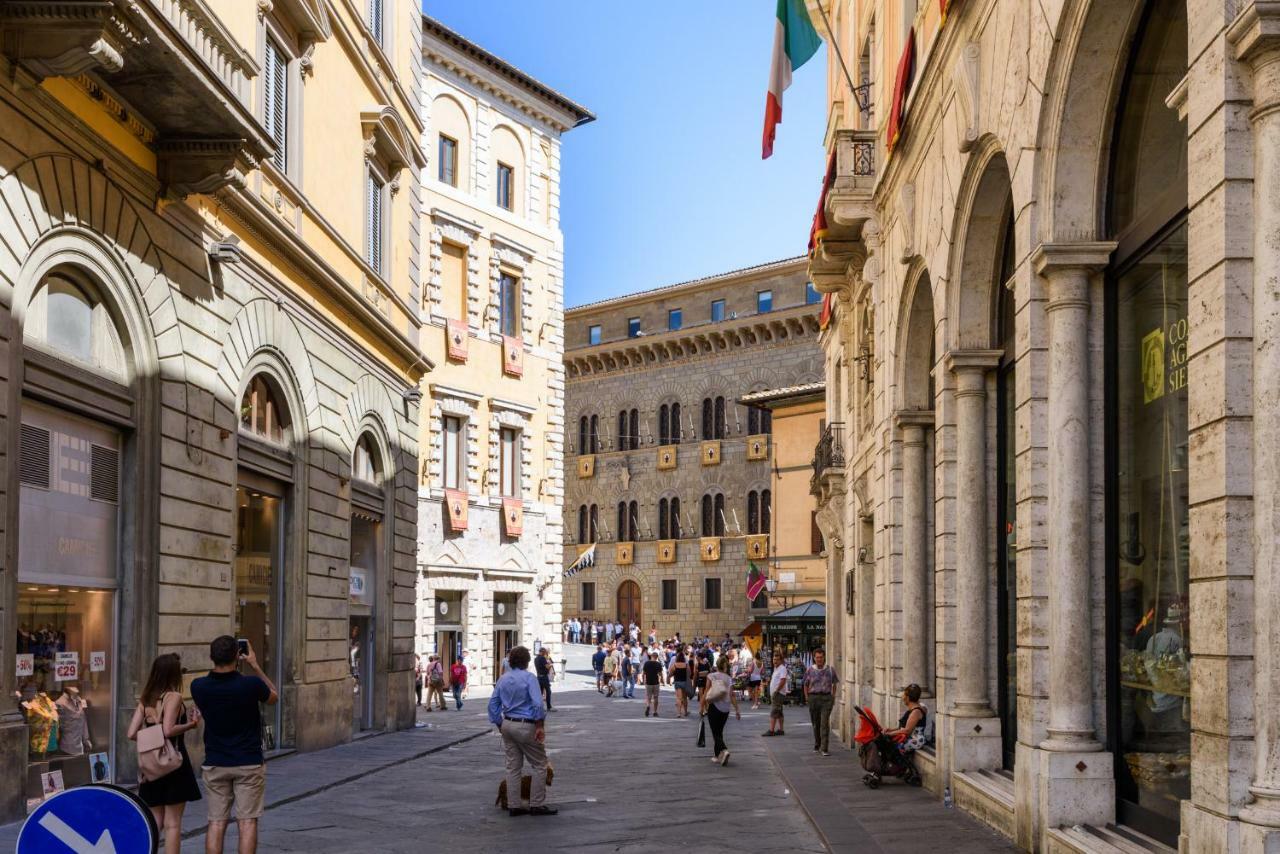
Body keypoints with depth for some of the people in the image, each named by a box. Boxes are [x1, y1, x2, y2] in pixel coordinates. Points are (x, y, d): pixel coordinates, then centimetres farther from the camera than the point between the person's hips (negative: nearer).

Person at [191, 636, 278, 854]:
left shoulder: (199, 687, -9)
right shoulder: (251, 684, -17)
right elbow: (274, 698, 6)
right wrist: (255, 666, 9)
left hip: (215, 764, 3)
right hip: (249, 763, -2)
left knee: (216, 823, 7)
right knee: (247, 822, 2)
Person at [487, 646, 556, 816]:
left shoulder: (503, 679, 6)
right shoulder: (528, 677, -12)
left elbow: (493, 704, 8)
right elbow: (537, 703, -22)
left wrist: (500, 725, 14)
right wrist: (540, 726, -17)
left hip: (508, 725, 6)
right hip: (526, 726, -6)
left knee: (513, 767, 11)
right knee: (539, 765, 4)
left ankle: (513, 806, 12)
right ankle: (537, 805, 3)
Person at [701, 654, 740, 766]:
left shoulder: (711, 677, -3)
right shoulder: (729, 679, 4)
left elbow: (706, 693, -6)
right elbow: (732, 695, -2)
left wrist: (702, 706, -1)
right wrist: (737, 710, -1)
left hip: (713, 706, -4)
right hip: (725, 708, 4)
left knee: (716, 733, -2)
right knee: (719, 732, 19)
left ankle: (724, 750, -26)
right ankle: (718, 755, 22)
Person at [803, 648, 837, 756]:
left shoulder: (830, 670, 3)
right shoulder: (810, 670, 3)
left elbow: (834, 684, 15)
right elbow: (806, 685, 12)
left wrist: (833, 697, 8)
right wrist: (807, 697, 5)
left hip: (826, 698, -1)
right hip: (813, 697, 1)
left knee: (825, 723, -11)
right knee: (815, 723, 11)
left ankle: (824, 749, -14)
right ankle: (817, 744, 31)